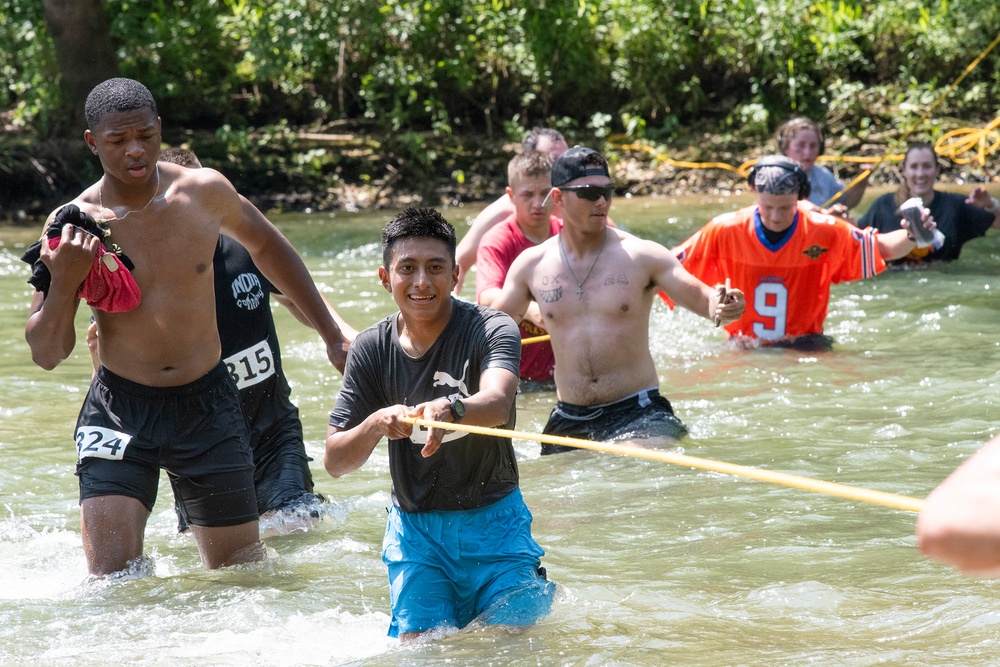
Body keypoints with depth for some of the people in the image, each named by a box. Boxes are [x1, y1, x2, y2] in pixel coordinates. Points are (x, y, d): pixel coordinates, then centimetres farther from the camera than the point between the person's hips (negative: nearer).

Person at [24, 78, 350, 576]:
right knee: (111, 579, -15)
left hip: (206, 404, 2)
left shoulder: (204, 192, -5)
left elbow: (264, 245, 18)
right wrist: (64, 282, -26)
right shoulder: (72, 224, -10)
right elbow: (47, 355, -7)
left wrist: (329, 331, 21)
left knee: (241, 567, 10)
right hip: (119, 410, -2)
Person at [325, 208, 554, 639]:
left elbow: (497, 404, -33)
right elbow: (335, 462, -4)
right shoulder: (372, 349, -2)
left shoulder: (490, 329, -12)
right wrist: (376, 425, -26)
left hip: (493, 522, -2)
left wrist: (448, 409, -55)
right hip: (414, 528, 2)